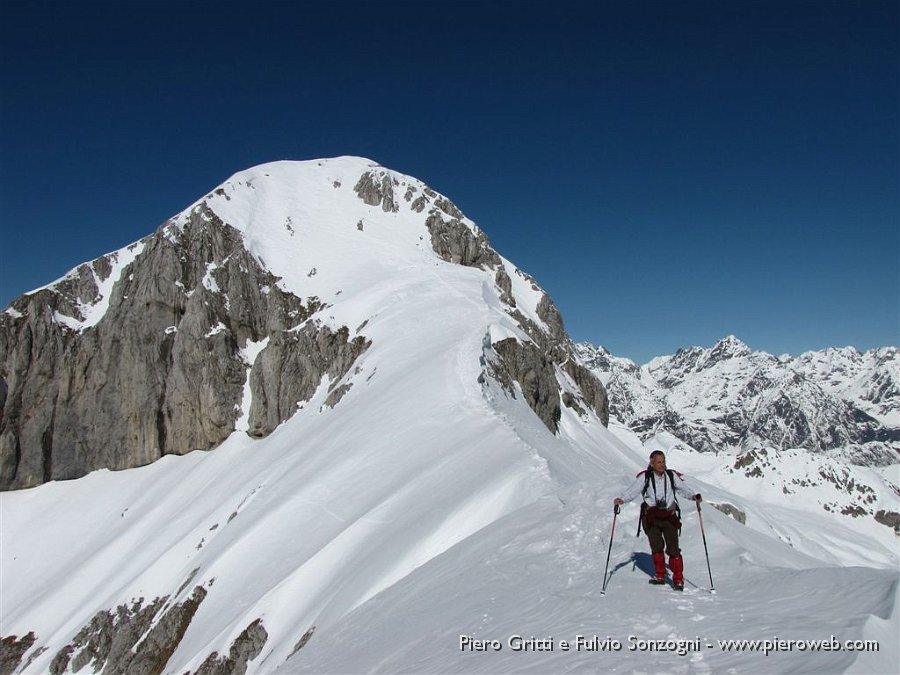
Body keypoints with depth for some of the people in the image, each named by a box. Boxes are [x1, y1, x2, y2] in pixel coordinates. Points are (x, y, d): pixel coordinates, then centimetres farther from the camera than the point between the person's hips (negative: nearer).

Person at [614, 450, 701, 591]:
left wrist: (693, 496, -20)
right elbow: (633, 490, -9)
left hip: (669, 516, 0)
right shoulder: (645, 477, -1)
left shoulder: (671, 475, 5)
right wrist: (622, 499, -25)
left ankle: (678, 579, 3)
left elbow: (683, 488, 0)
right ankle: (660, 576, 25)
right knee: (657, 547, 8)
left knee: (673, 548, -6)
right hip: (651, 516, 0)